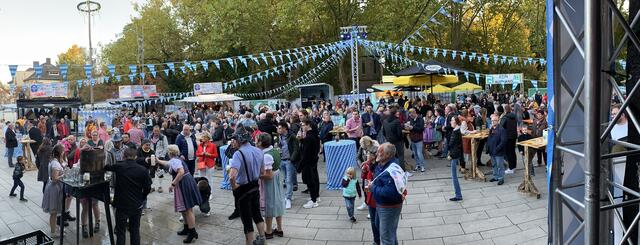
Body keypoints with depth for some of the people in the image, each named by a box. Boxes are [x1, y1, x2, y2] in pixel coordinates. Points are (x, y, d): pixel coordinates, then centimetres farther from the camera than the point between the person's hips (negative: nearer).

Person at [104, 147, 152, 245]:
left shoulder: (118, 167, -10)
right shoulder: (143, 170, -8)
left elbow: (105, 167, 8)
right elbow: (148, 187, -4)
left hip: (122, 205, -1)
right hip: (137, 206, 1)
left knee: (121, 232, 8)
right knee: (135, 230, 14)